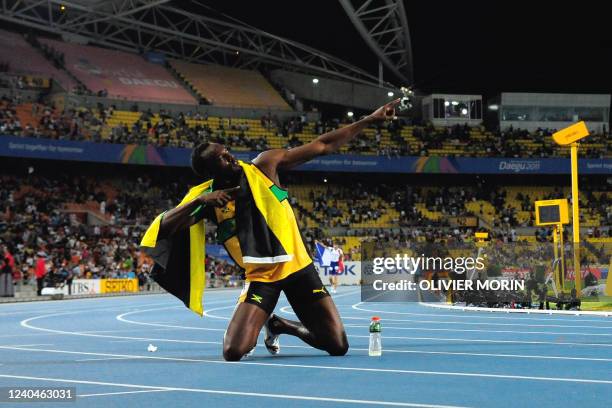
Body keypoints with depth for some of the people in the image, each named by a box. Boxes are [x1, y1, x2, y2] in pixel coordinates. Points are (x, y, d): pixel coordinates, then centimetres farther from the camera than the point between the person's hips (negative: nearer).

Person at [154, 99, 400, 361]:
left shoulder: (264, 165, -5)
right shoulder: (209, 200, -6)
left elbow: (323, 146, -2)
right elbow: (163, 229, -16)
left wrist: (369, 120, -4)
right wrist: (200, 200, -27)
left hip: (298, 267, 2)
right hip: (260, 277, -1)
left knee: (338, 347, -3)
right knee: (233, 352, -20)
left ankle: (279, 325, 25)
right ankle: (255, 329, 18)